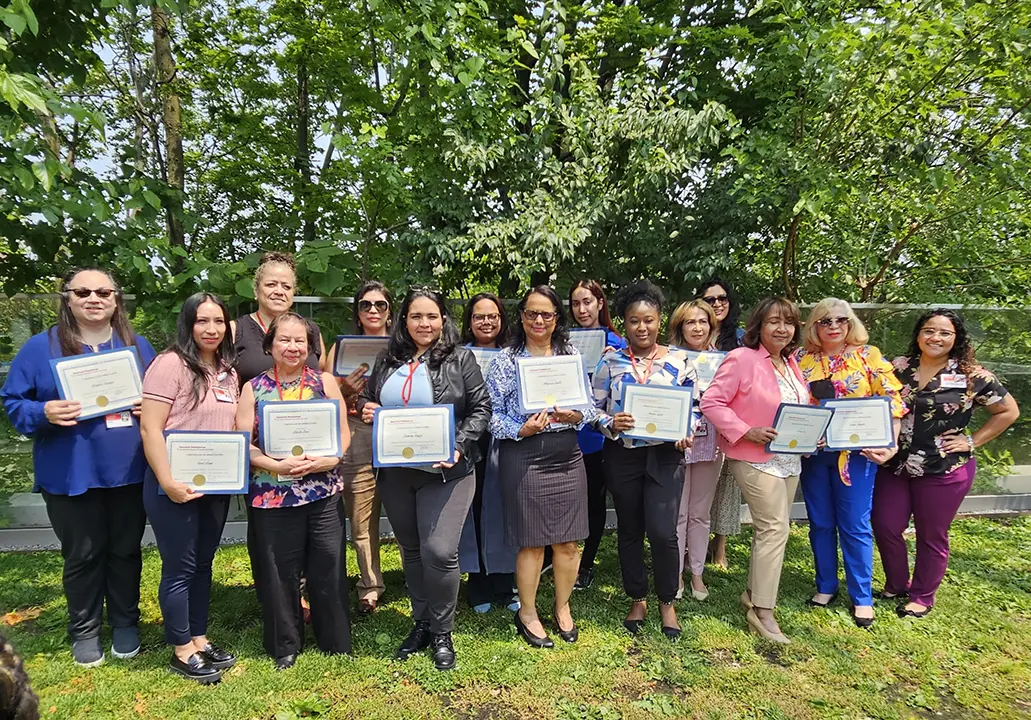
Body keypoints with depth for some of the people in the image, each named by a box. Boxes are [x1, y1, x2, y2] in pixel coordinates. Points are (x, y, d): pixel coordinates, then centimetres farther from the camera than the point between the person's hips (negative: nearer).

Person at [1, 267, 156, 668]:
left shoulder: (137, 346, 6)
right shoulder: (41, 348, -1)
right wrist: (44, 413, -20)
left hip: (129, 471, 2)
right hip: (71, 475, -1)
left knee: (126, 549, 14)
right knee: (83, 556, 10)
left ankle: (125, 623, 32)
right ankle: (84, 632, 30)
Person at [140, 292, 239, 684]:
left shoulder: (227, 371, 9)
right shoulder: (170, 363, -13)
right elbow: (149, 429, -17)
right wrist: (167, 482, -21)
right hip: (176, 486, -7)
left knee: (203, 564, 17)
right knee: (180, 569, 5)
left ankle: (199, 639, 32)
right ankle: (182, 651, 21)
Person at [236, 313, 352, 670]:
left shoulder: (324, 382, 6)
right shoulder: (253, 388, 4)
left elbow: (343, 432, 4)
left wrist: (330, 459, -15)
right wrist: (278, 466, -16)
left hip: (324, 491, 1)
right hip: (272, 496, 0)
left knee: (329, 569, 6)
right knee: (279, 572, 9)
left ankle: (336, 642, 25)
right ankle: (285, 646, 29)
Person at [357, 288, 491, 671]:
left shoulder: (460, 359, -3)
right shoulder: (388, 361, 9)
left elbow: (480, 408, -5)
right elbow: (367, 399, 20)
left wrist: (459, 446, -17)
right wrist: (365, 409, -4)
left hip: (445, 471, -4)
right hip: (396, 471, 5)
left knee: (439, 551, -10)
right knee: (411, 550, 16)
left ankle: (442, 632, 14)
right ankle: (421, 622, 35)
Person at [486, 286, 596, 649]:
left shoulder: (572, 355, 7)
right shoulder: (506, 360, -2)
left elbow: (591, 404, 8)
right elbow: (492, 413, -4)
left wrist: (576, 415, -13)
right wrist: (521, 430, -20)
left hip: (567, 455, 4)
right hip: (523, 458, -3)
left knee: (568, 539, 11)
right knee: (532, 542, 5)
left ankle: (563, 606, 34)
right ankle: (527, 613, 27)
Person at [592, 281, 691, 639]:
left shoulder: (679, 361, 1)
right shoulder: (611, 361, 0)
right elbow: (594, 407, 1)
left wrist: (686, 435, -12)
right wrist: (611, 423, -18)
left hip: (665, 455, -1)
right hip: (622, 456, 1)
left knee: (663, 533, -6)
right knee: (629, 531, 12)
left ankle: (667, 602, 20)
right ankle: (637, 600, 32)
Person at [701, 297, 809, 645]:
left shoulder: (791, 363, 11)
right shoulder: (741, 359, -14)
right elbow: (711, 403, -18)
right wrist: (747, 432, -24)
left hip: (790, 458, 8)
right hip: (756, 459, -8)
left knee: (769, 528, 14)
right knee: (775, 529, -9)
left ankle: (753, 592, 29)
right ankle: (762, 611, 2)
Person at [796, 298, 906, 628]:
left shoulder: (869, 355, -1)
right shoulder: (801, 358, 3)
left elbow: (892, 401, -4)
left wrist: (890, 443, -16)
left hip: (856, 453, -2)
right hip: (812, 453, 2)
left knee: (855, 526, 5)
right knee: (820, 523, 12)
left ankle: (862, 596, 19)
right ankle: (826, 586, 28)